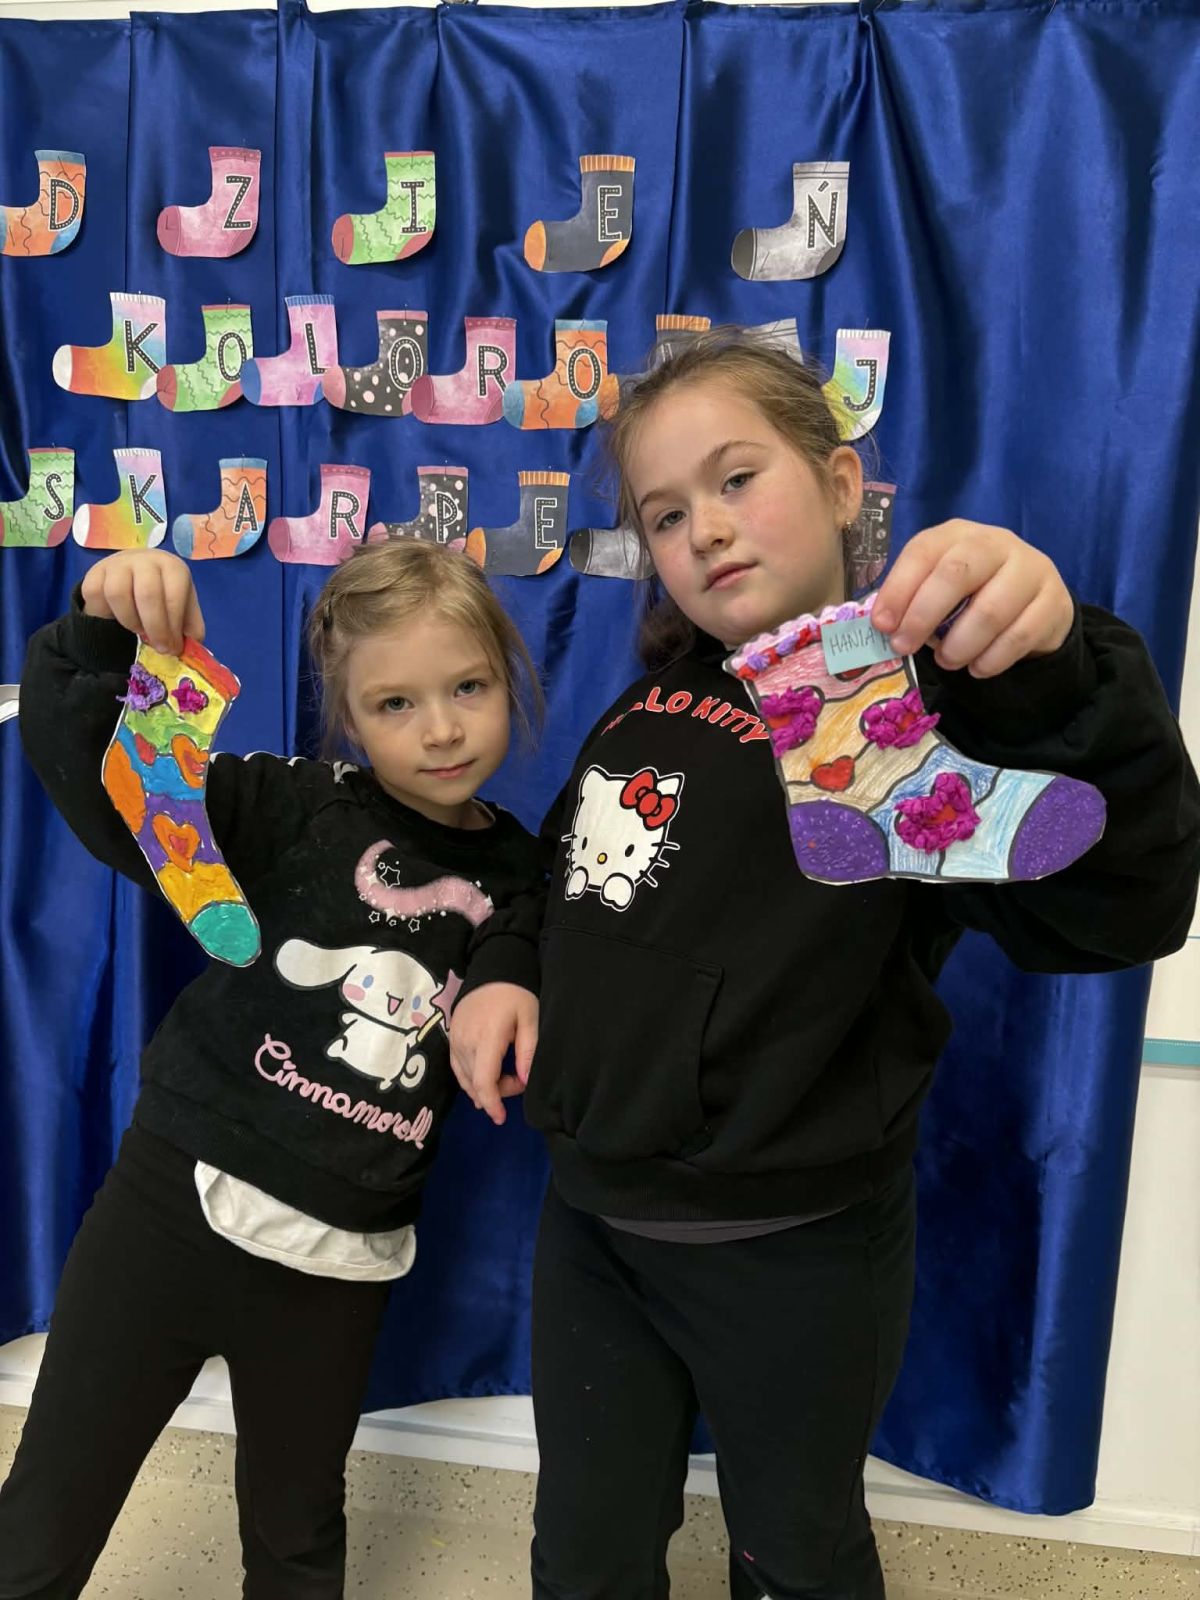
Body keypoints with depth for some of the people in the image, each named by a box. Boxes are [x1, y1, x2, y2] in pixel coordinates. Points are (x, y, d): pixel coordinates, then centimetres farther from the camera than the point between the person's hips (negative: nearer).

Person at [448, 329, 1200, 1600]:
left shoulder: (922, 709, -16)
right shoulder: (650, 704, 4)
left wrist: (1051, 676, -48)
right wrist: (500, 968, -2)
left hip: (793, 1252, -5)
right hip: (590, 1218, 5)